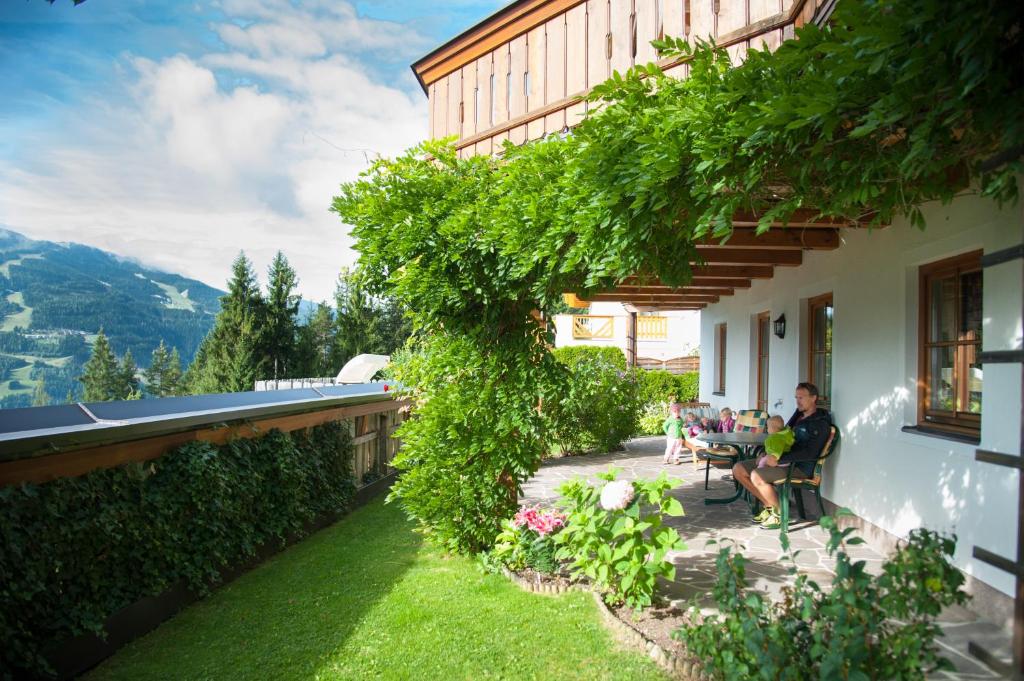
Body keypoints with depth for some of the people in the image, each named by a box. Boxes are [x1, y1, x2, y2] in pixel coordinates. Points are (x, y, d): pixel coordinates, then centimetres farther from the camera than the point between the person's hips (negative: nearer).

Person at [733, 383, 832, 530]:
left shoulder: (820, 423, -9)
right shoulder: (799, 415, 16)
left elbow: (810, 454, -21)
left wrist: (779, 460, -26)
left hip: (800, 468, -9)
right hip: (785, 461, 9)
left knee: (756, 476, -31)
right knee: (738, 469, -2)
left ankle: (778, 514, -9)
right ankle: (770, 507, 5)